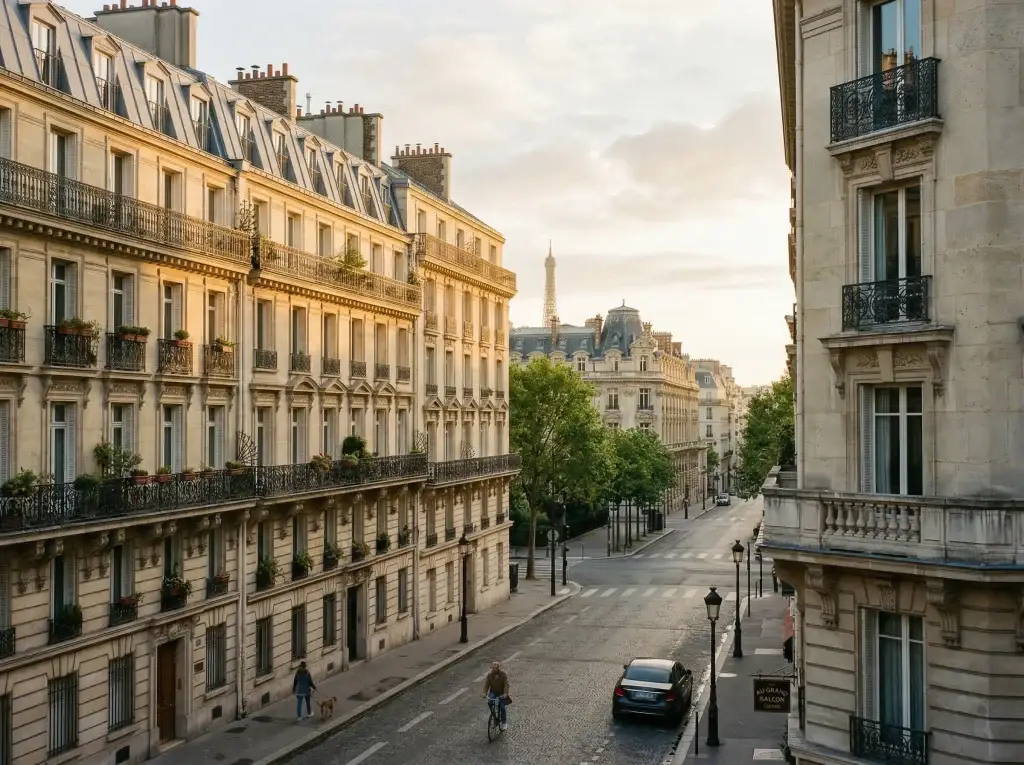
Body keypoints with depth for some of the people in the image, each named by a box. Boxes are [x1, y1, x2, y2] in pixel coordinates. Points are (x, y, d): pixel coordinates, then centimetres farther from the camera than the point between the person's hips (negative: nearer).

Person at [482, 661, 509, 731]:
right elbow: (486, 684, -11)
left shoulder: (503, 675, -15)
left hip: (501, 693, -2)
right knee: (489, 702, -25)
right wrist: (485, 693, -25)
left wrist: (505, 693, -34)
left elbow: (506, 684, -20)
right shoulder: (490, 675, -8)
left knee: (502, 707, -11)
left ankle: (503, 722, 9)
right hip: (493, 692, 2)